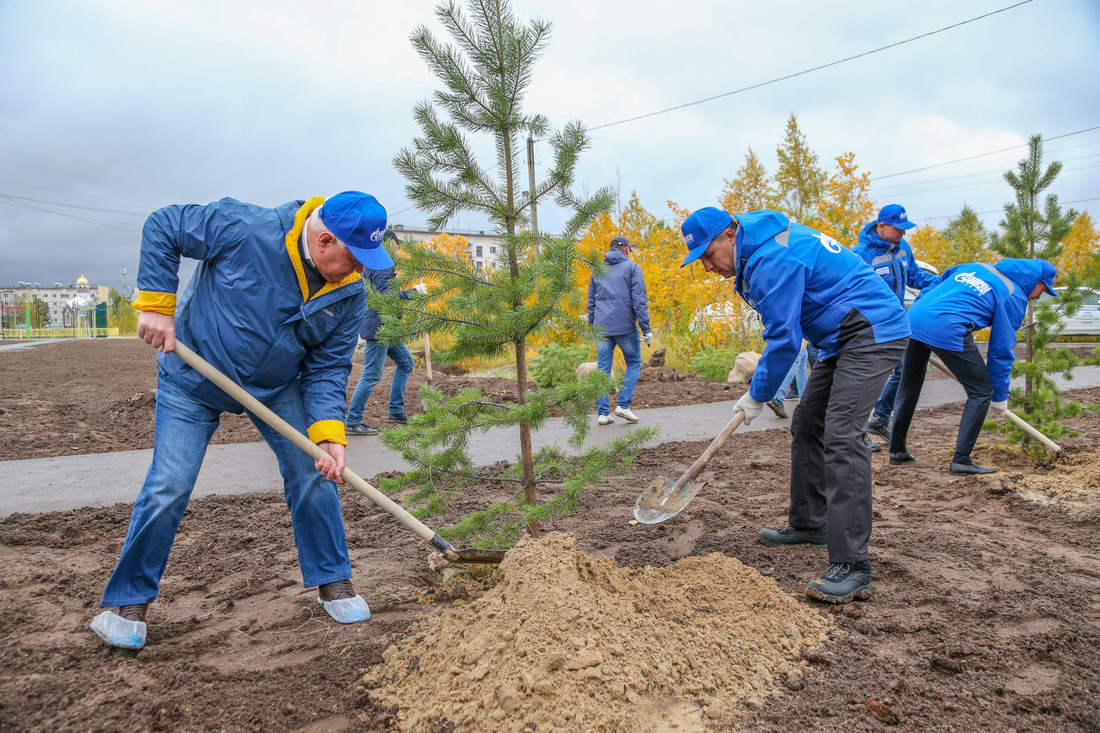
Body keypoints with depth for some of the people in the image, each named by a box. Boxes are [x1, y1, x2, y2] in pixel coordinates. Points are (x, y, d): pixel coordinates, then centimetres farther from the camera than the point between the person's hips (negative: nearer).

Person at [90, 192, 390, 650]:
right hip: (195, 376, -3)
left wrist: (328, 433, -24)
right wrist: (157, 305, -20)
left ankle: (332, 581, 16)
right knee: (168, 487, -4)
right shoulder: (245, 230, -28)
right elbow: (162, 226, -16)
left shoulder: (349, 294, -15)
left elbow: (327, 369, -11)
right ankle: (127, 600, 16)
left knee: (315, 474, -2)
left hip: (277, 388, 4)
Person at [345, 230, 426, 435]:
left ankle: (395, 411, 19)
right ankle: (352, 422, -2)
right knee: (371, 374, -8)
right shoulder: (382, 266, -15)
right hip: (378, 327, -11)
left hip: (386, 328, 11)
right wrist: (414, 291, -19)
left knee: (406, 363, 17)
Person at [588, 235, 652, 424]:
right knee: (633, 363, 11)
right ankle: (623, 404, -1)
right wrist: (646, 329, -6)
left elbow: (591, 302, 18)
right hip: (625, 326, -4)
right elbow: (639, 300, -5)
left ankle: (603, 412, 2)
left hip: (601, 327, 4)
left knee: (603, 368, 5)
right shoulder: (632, 267, 3)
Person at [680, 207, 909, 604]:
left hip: (872, 333, -11)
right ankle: (810, 524, 28)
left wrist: (756, 396, -10)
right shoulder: (767, 241, 11)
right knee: (807, 425, 14)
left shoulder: (772, 260, -22)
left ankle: (852, 565, -21)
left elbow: (784, 340, -21)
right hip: (843, 337, 11)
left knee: (841, 436, -21)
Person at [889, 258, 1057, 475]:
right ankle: (961, 460, 6)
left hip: (913, 317, 7)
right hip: (947, 330, -7)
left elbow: (929, 290, 27)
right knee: (982, 391, 8)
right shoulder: (1014, 297, 9)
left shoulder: (974, 266, 27)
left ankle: (897, 450, 31)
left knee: (908, 388, 22)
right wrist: (1000, 398, 15)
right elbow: (1001, 349, 8)